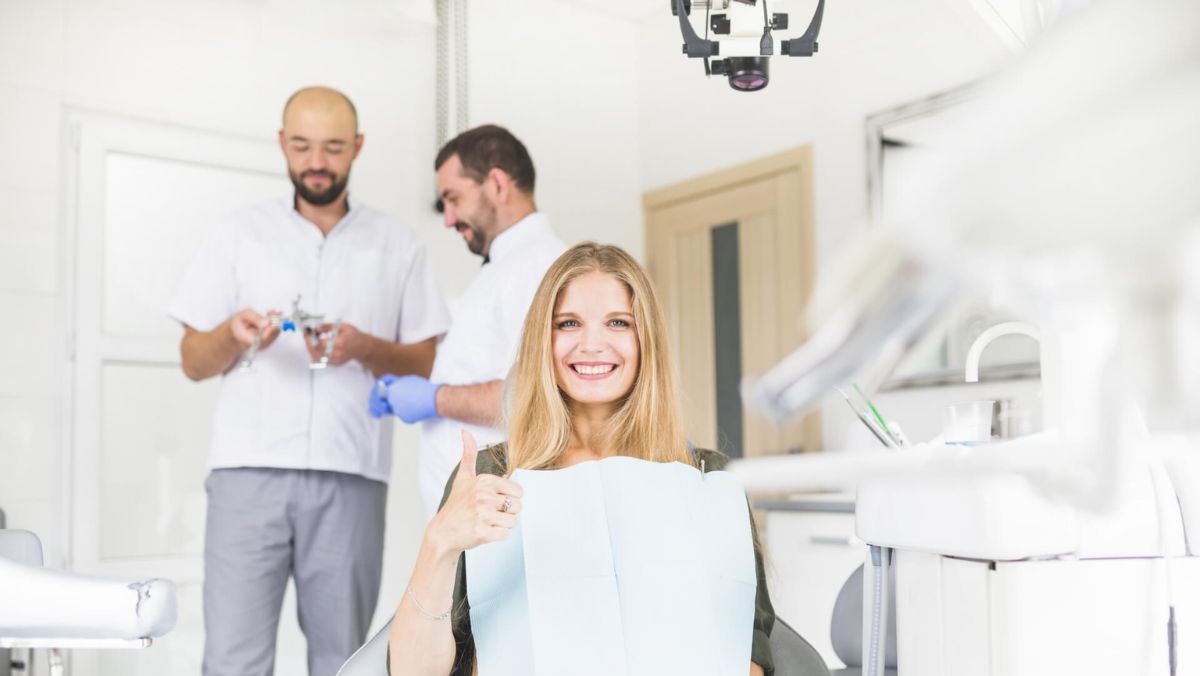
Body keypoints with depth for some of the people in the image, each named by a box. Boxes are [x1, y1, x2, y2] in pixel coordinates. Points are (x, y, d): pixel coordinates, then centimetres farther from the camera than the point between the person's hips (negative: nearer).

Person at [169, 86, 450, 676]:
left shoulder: (398, 245, 11)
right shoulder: (239, 235, 12)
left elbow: (427, 363, 9)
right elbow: (193, 362, 11)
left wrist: (365, 348, -10)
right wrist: (233, 335, -11)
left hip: (350, 476, 0)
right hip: (249, 470, 0)